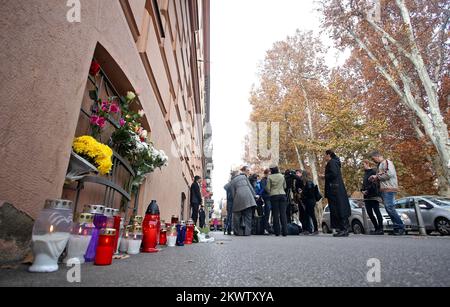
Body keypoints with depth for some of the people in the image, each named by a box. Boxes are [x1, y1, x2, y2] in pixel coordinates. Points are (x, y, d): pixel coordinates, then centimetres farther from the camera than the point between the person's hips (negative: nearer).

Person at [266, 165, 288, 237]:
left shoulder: (270, 177, -3)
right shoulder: (282, 176, 6)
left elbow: (267, 188, -2)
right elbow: (285, 186, 13)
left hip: (274, 196, -2)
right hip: (282, 195, 2)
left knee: (275, 214, 2)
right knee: (283, 213, 2)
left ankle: (277, 232, 5)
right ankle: (284, 231, 0)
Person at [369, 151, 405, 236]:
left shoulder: (386, 162, -3)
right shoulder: (380, 165, 25)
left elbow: (390, 174, -17)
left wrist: (377, 176, -8)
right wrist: (375, 178, 10)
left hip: (389, 189, -10)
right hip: (384, 190, 10)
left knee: (390, 208, -14)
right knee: (389, 209, 7)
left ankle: (401, 228, -8)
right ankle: (397, 228, 10)